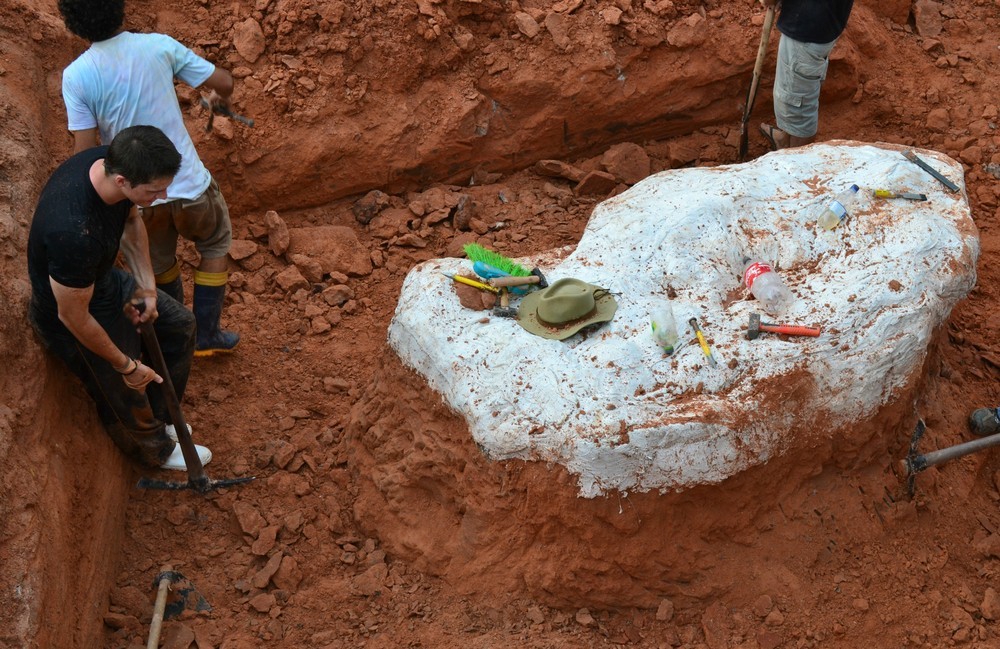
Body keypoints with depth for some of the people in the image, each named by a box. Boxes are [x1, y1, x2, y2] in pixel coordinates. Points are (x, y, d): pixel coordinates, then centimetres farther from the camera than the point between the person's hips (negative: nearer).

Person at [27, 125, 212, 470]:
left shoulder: (111, 161, -22)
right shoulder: (75, 234, -46)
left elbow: (130, 221, 2)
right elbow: (74, 318, -31)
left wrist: (147, 286, -7)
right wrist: (126, 365, -17)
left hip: (103, 277, 8)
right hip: (73, 312, -8)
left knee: (180, 325, 21)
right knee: (126, 396, 14)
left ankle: (156, 417, 42)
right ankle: (154, 449, 47)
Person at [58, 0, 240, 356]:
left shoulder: (75, 76, -13)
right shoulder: (158, 46, -10)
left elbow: (85, 152, -15)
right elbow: (223, 81, -3)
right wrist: (220, 97, 22)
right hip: (188, 185, -1)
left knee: (160, 260, 31)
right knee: (216, 243, 29)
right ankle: (206, 335, 31)